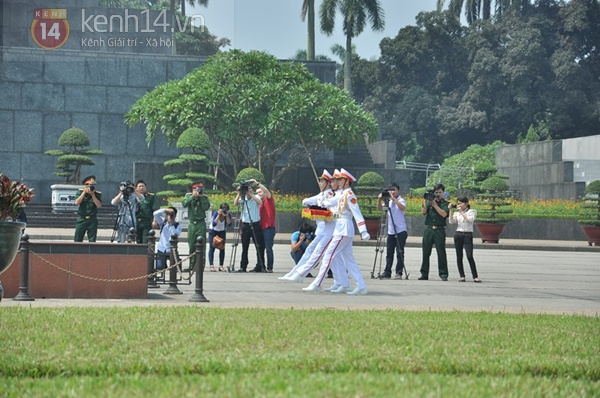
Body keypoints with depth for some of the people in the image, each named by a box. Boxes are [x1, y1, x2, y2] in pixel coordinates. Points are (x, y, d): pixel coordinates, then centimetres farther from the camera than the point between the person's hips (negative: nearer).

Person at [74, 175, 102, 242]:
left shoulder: (98, 194, 3)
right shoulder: (81, 192, 2)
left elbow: (99, 205, -9)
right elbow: (77, 202, -11)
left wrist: (92, 194, -12)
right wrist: (84, 192, -12)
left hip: (92, 220, 0)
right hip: (81, 219, 0)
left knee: (92, 241, -1)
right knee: (77, 241, -1)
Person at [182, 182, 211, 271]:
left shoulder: (205, 198, 5)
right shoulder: (188, 196, 8)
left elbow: (206, 207, -11)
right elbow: (184, 204, -10)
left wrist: (201, 197, -12)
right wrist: (193, 196, -13)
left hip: (201, 223, -2)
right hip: (192, 223, 2)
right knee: (191, 246, 4)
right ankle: (192, 266, 12)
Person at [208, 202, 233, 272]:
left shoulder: (229, 215, -19)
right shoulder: (216, 213, -26)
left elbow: (229, 224, -30)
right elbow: (214, 224, -37)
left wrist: (227, 216, -38)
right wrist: (219, 215, -40)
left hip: (222, 231, 2)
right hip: (213, 230, -2)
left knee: (222, 248, -7)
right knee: (212, 247, -13)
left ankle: (221, 266, -5)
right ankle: (211, 265, -16)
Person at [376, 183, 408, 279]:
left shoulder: (401, 200, -5)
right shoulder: (388, 201, 12)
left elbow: (403, 208, -25)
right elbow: (379, 209, 8)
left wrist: (393, 198, -29)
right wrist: (379, 200, -9)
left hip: (400, 231, -6)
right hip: (390, 231, 6)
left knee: (400, 252, -5)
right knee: (389, 253, 7)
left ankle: (399, 273, -2)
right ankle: (387, 273, 11)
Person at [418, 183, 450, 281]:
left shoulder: (445, 204, 4)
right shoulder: (429, 201, 12)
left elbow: (444, 214, -12)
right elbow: (423, 212, 2)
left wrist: (434, 205, -10)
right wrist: (425, 202, -8)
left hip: (439, 230, -3)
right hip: (428, 229, 3)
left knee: (441, 253, -3)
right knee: (426, 252, 4)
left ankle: (443, 274, 0)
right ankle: (424, 274, 10)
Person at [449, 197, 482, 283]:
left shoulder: (472, 211, 3)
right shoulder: (456, 213, 13)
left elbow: (470, 219, -15)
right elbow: (451, 221, -1)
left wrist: (461, 212, -13)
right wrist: (451, 210, -4)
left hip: (468, 235, -4)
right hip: (458, 235, 4)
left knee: (469, 256, -13)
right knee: (459, 256, 2)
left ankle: (475, 277, -9)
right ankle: (462, 276, 7)